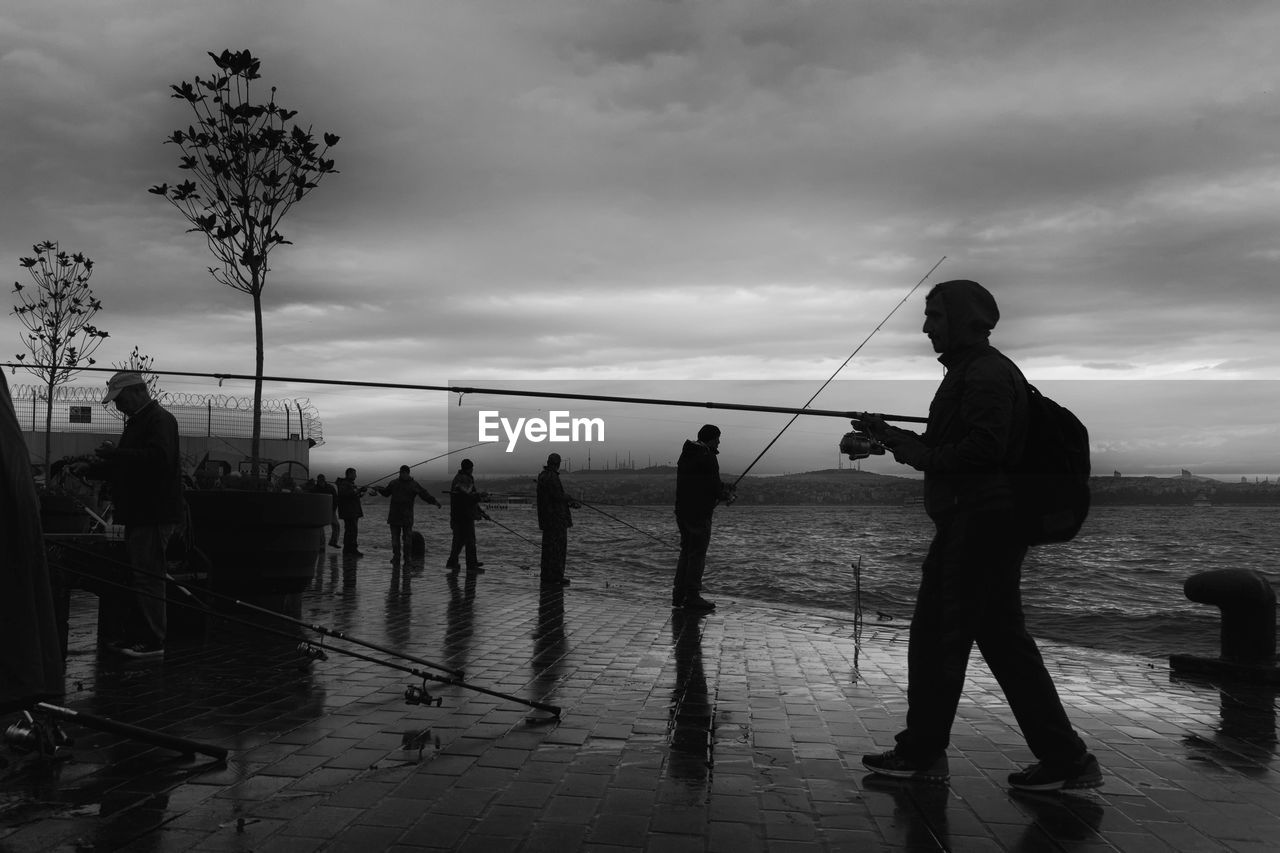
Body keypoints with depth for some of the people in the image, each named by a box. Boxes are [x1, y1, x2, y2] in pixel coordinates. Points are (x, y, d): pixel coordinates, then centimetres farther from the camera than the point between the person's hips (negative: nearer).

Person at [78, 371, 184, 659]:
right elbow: (126, 466, 27)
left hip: (154, 514, -10)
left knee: (147, 577, -8)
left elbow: (159, 458, -27)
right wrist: (92, 469, 13)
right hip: (140, 513, 10)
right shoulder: (138, 421, 21)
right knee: (137, 576, 13)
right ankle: (136, 636, 19)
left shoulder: (160, 420, -11)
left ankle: (153, 641, -4)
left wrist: (115, 455, -24)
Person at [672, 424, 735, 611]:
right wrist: (726, 496, 6)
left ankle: (679, 595, 15)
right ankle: (692, 597, -4)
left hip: (682, 511, 9)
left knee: (686, 552, 14)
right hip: (699, 512, -9)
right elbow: (715, 486, -15)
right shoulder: (707, 457, -13)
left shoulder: (686, 455, 15)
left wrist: (722, 489, 18)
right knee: (697, 555, -4)